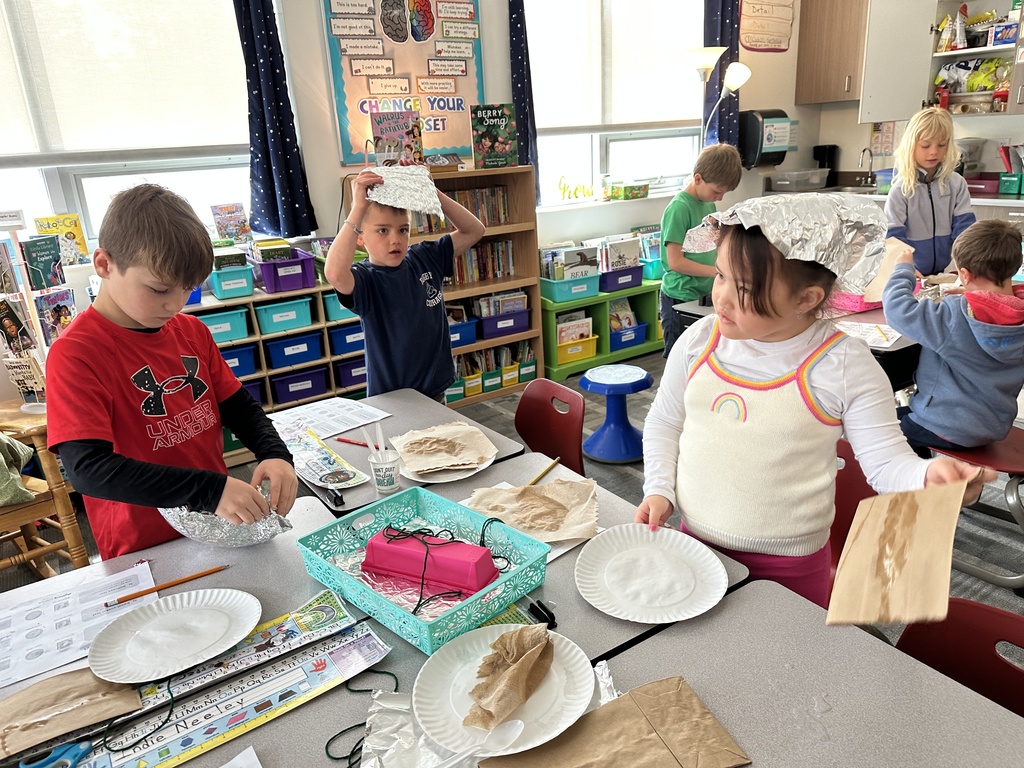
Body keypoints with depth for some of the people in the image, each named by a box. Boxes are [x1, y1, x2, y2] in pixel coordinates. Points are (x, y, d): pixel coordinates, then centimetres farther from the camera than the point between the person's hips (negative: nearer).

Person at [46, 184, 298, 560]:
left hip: (220, 528, 4)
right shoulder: (73, 354, -13)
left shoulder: (192, 331, 6)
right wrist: (210, 489, -28)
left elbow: (239, 406, 12)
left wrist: (274, 454, -8)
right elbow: (88, 468, -21)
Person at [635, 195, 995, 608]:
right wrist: (659, 490, -3)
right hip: (694, 542, 4)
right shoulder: (700, 340, -4)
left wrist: (928, 474, -29)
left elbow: (885, 460, -8)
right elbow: (663, 423, 7)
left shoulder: (844, 365, -14)